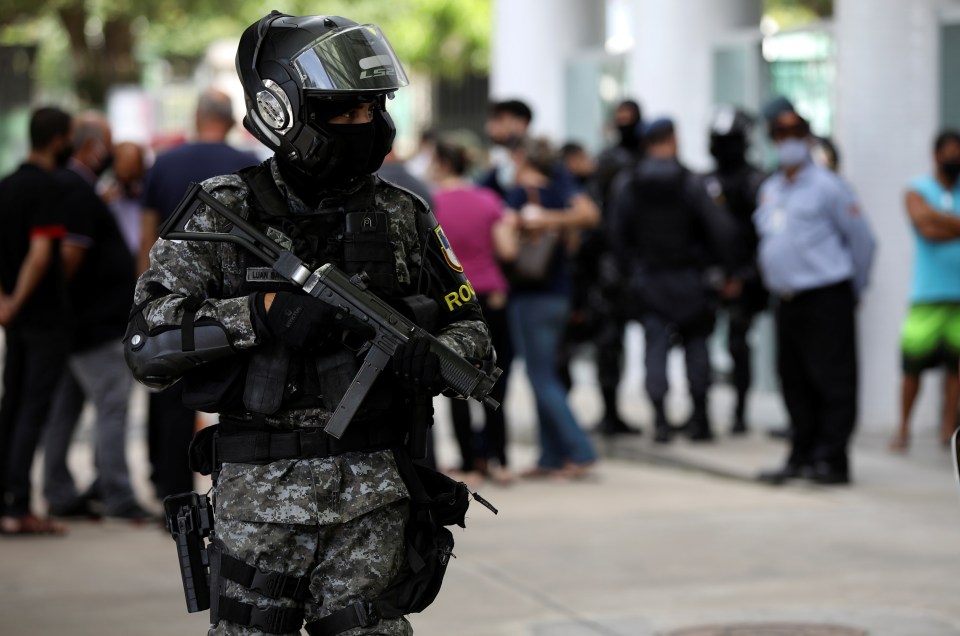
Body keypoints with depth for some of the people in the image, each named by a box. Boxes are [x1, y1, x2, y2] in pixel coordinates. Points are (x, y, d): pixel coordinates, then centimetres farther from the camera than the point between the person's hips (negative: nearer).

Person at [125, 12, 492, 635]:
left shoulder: (402, 217, 6)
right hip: (259, 495, -2)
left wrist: (435, 356, -11)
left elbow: (473, 333, 12)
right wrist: (264, 313, -20)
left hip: (373, 495, 2)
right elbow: (148, 346, -9)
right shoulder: (224, 214, -2)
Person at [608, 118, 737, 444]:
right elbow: (719, 228, -9)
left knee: (655, 346, 3)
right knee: (696, 343, 9)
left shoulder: (626, 185, 0)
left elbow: (618, 234, 2)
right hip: (688, 276, -1)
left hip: (647, 279, 2)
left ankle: (660, 420, -6)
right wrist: (727, 269, 1)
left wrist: (629, 271, 11)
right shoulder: (690, 182, -8)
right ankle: (699, 419, 8)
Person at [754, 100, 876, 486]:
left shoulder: (826, 186, -5)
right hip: (787, 299, 7)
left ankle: (831, 460, -4)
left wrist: (855, 290, 5)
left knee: (832, 380, -5)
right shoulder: (769, 190, 15)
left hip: (826, 298, -7)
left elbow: (862, 239, -1)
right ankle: (802, 456, 16)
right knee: (794, 381, 9)